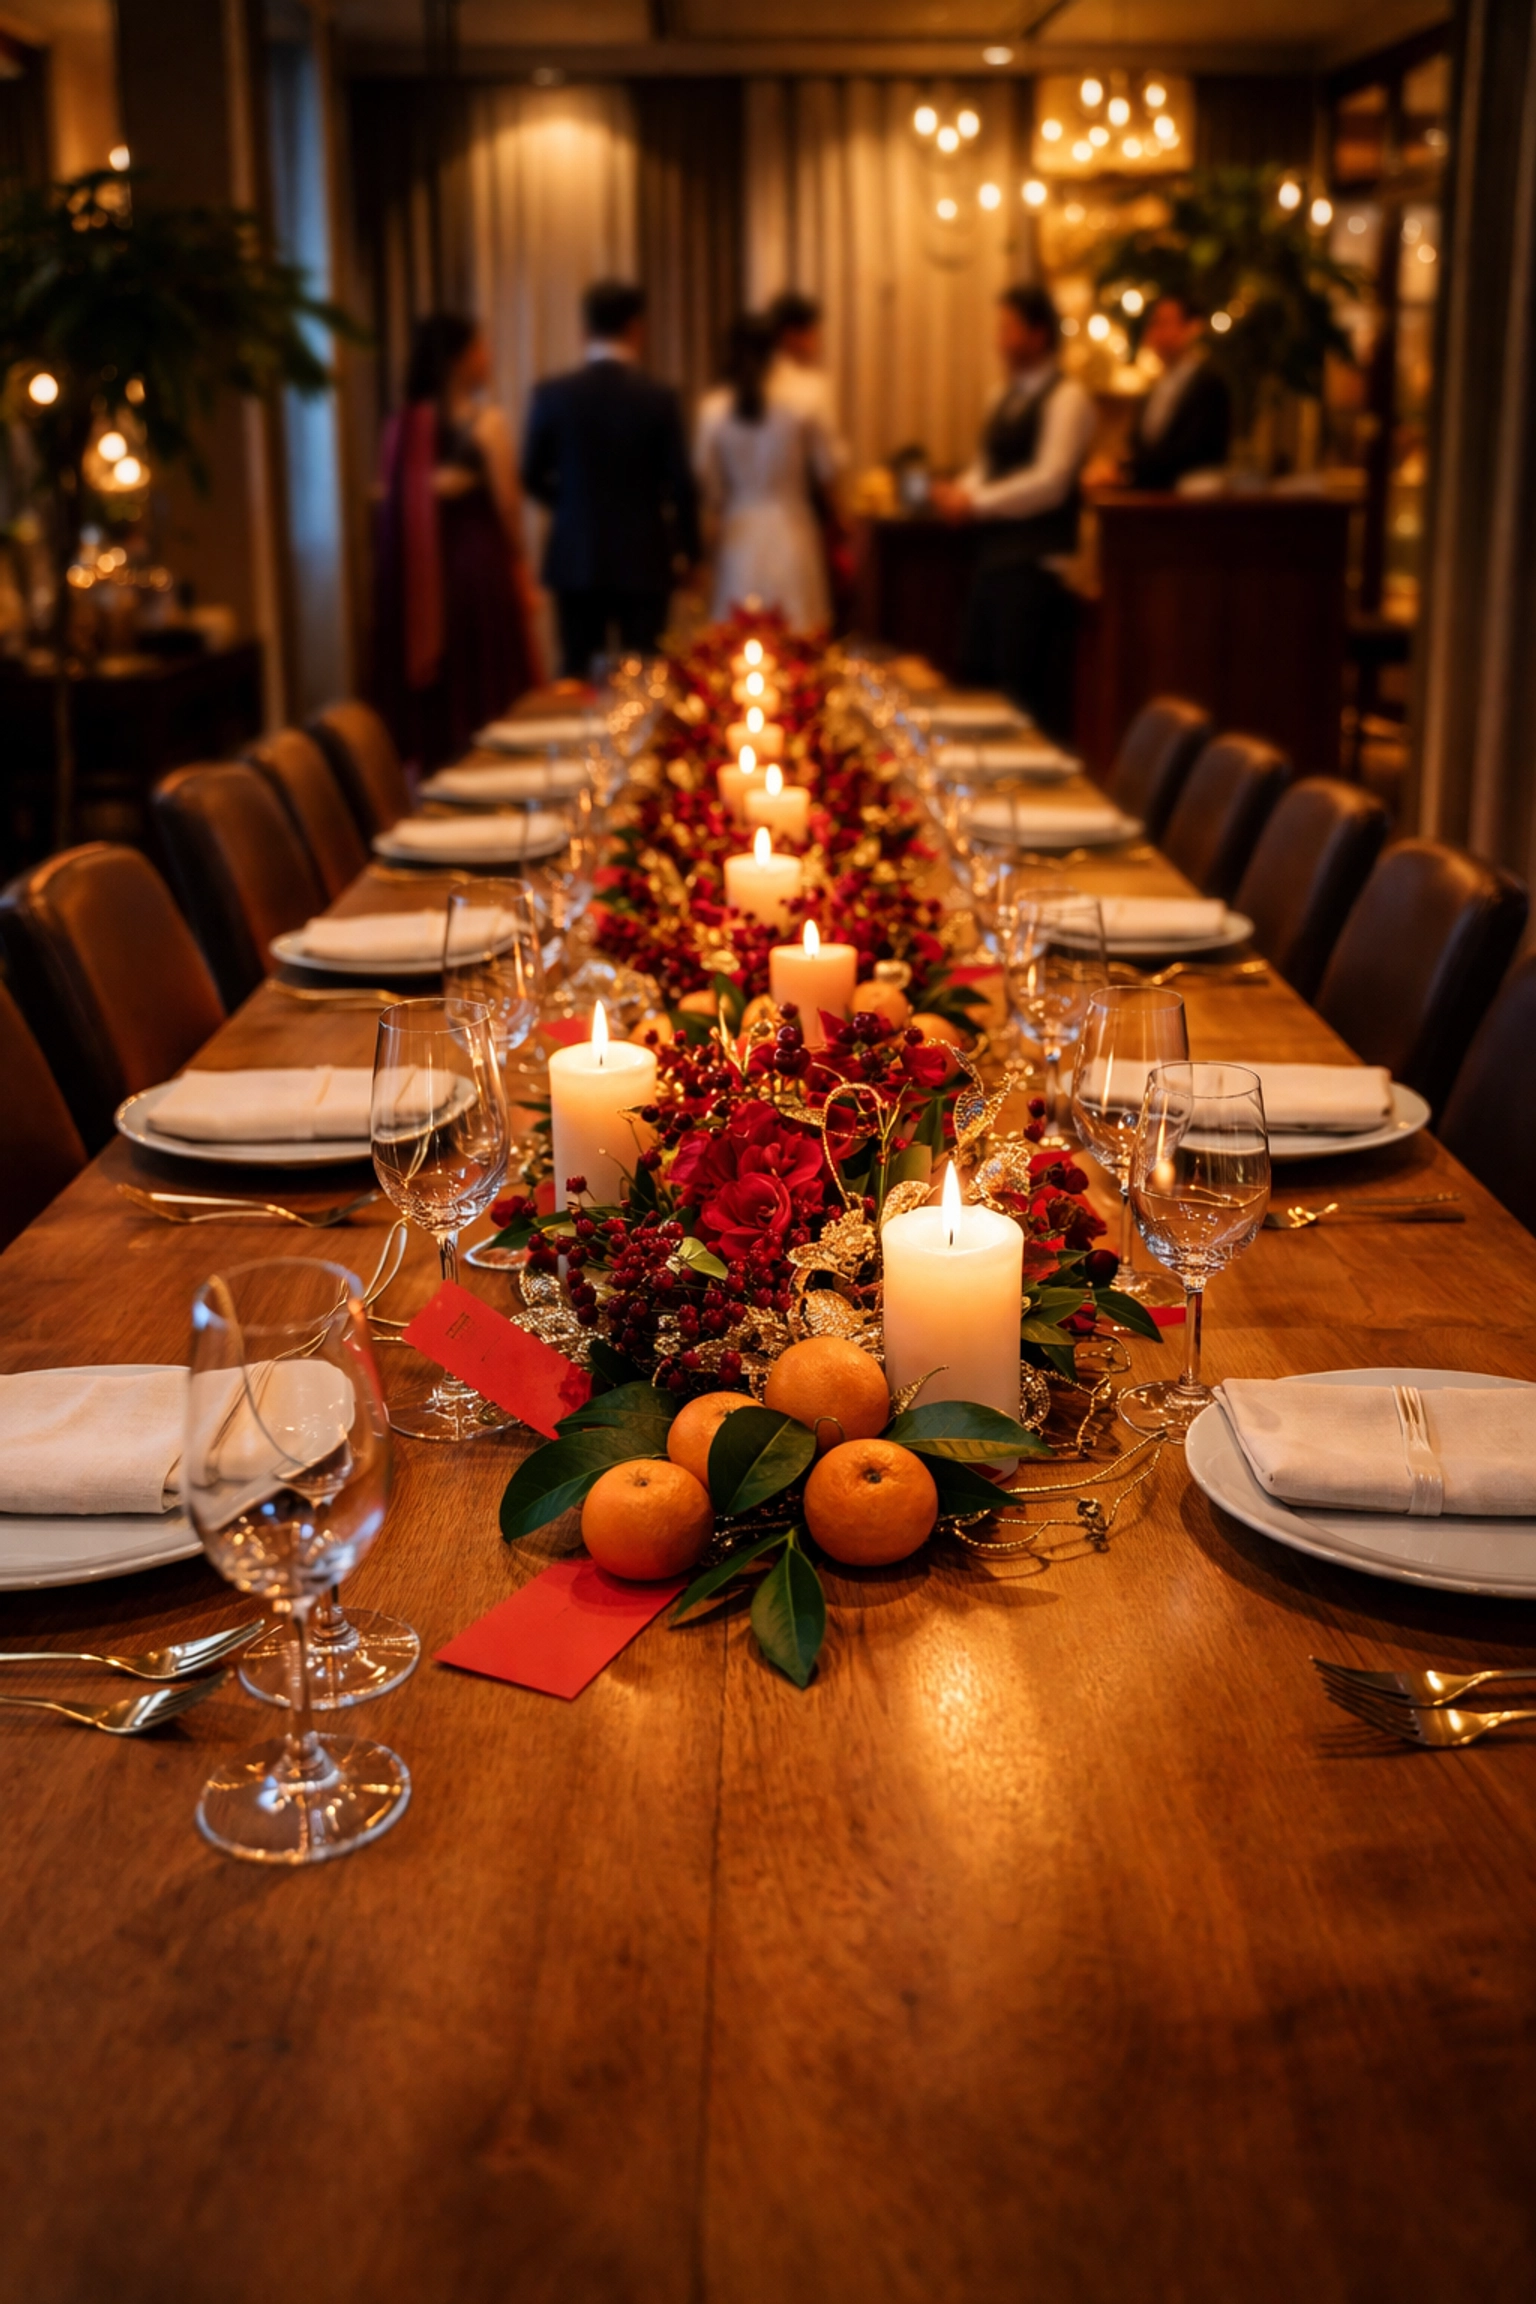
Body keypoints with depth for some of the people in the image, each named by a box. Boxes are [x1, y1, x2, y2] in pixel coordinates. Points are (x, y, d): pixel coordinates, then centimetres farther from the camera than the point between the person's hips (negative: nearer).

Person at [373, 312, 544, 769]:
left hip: (417, 573, 4)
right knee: (485, 689, 4)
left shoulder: (402, 425, 3)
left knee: (430, 687, 11)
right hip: (479, 563, -4)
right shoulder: (486, 422, -9)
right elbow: (506, 504, -7)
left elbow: (391, 500, 3)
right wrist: (520, 564, 4)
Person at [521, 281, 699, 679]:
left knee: (579, 677, 7)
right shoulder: (659, 397, -8)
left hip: (575, 558, 1)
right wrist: (687, 550, 8)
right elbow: (680, 483, -6)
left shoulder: (552, 393, -5)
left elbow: (532, 477, 2)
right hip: (644, 559, -1)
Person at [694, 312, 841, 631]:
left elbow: (707, 479, 2)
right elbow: (826, 472, 0)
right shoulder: (802, 407, -8)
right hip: (791, 530, -2)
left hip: (739, 536, 2)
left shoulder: (713, 410, -4)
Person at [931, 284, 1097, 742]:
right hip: (995, 554, 9)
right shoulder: (1006, 397, 17)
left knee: (1026, 692, -7)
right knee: (977, 675, 10)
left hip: (1038, 562, -9)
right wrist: (960, 490, 1)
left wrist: (975, 502, -15)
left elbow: (1050, 483, -17)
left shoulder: (1066, 398, -9)